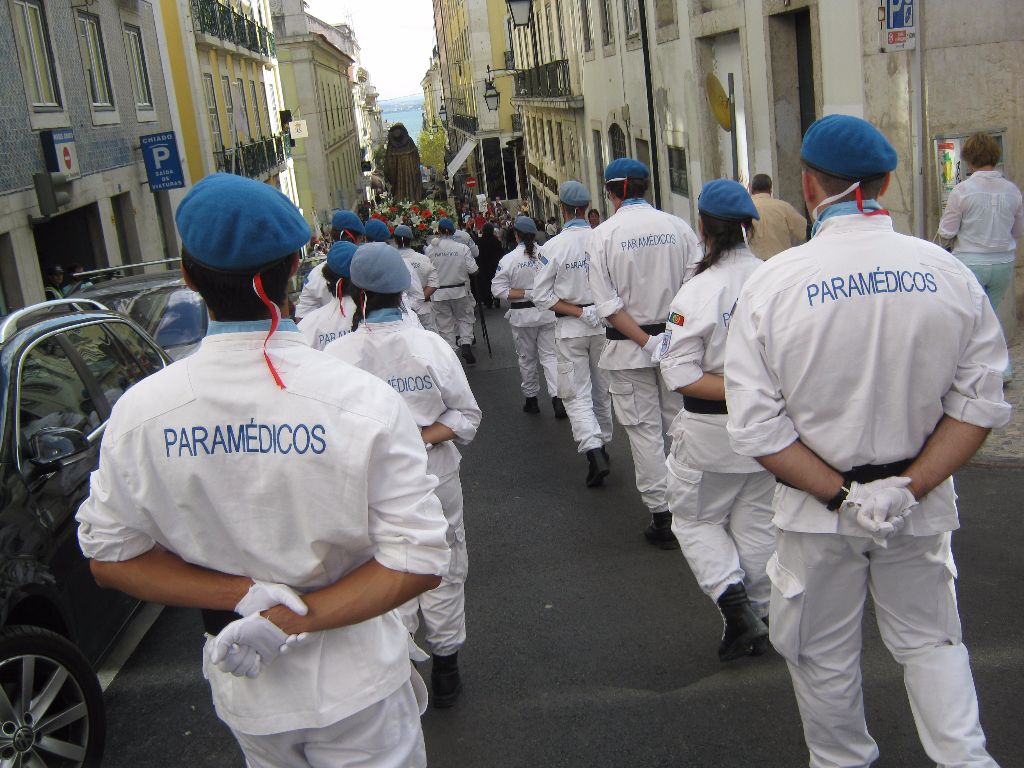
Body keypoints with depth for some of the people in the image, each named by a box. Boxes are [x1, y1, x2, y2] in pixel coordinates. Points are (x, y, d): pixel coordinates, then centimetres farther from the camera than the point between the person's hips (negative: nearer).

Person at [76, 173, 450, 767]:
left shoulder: (139, 412, -13)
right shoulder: (365, 402, -22)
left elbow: (110, 558, -5)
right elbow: (419, 562, -21)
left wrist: (242, 595, -13)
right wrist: (288, 619, -19)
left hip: (242, 686, 4)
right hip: (354, 681, -3)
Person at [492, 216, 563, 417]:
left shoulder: (509, 259, -12)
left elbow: (498, 288, -11)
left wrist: (525, 293, -11)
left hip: (522, 315, -1)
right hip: (548, 312, 1)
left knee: (527, 358, 14)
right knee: (550, 355, 6)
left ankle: (531, 399, 25)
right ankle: (557, 397, -8)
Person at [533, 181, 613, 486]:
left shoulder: (554, 246, -13)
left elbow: (542, 296, -11)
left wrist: (579, 312, -9)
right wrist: (595, 310, 8)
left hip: (571, 328, -3)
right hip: (604, 324, 3)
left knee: (577, 396, 2)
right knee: (602, 390, 19)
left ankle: (594, 453, -14)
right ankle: (602, 445, 32)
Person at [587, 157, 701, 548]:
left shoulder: (602, 235, -7)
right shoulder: (678, 227, -2)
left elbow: (608, 304, -13)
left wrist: (645, 341, -12)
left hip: (628, 347, -2)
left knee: (645, 430, 5)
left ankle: (662, 516, 10)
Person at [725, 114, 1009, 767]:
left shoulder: (772, 283, -14)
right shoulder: (949, 274, -7)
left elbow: (757, 426, -16)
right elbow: (980, 402, -7)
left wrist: (840, 495, -12)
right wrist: (910, 486, -10)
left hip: (817, 509, -2)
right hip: (921, 505, 2)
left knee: (824, 654, 18)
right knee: (931, 639, 22)